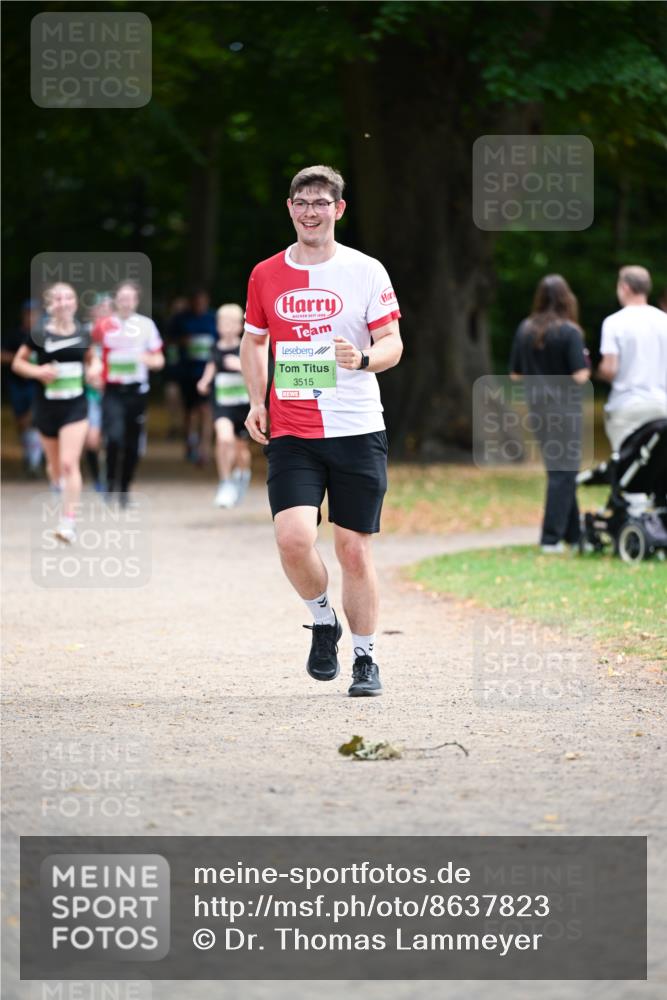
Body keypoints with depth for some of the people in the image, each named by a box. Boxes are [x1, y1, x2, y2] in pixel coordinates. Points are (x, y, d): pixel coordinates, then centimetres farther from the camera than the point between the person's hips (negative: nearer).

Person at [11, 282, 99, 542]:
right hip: (47, 406, 0)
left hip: (75, 406, 0)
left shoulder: (82, 333, 0)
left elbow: (90, 357, 18)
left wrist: (94, 367, -4)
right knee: (55, 465, 14)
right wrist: (38, 371, -17)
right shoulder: (39, 333, -7)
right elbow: (18, 363, 1)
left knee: (69, 463, -14)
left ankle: (69, 521, -13)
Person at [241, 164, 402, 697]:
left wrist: (363, 358, -21)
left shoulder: (366, 271, 1)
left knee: (355, 548, 0)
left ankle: (365, 658, 15)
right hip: (290, 434, 1)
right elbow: (254, 341, 22)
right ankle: (323, 620, 11)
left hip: (358, 431, -1)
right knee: (293, 538, -17)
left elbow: (393, 343, 1)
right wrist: (257, 402, 9)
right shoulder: (266, 275, 8)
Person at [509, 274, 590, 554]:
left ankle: (573, 534, 21)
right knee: (563, 473, 1)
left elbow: (515, 375, 7)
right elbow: (580, 376, -17)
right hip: (565, 408, -6)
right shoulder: (569, 332, -13)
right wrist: (585, 364, 3)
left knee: (558, 470, 16)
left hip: (537, 407, 6)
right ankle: (551, 538, -2)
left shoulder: (525, 329, 3)